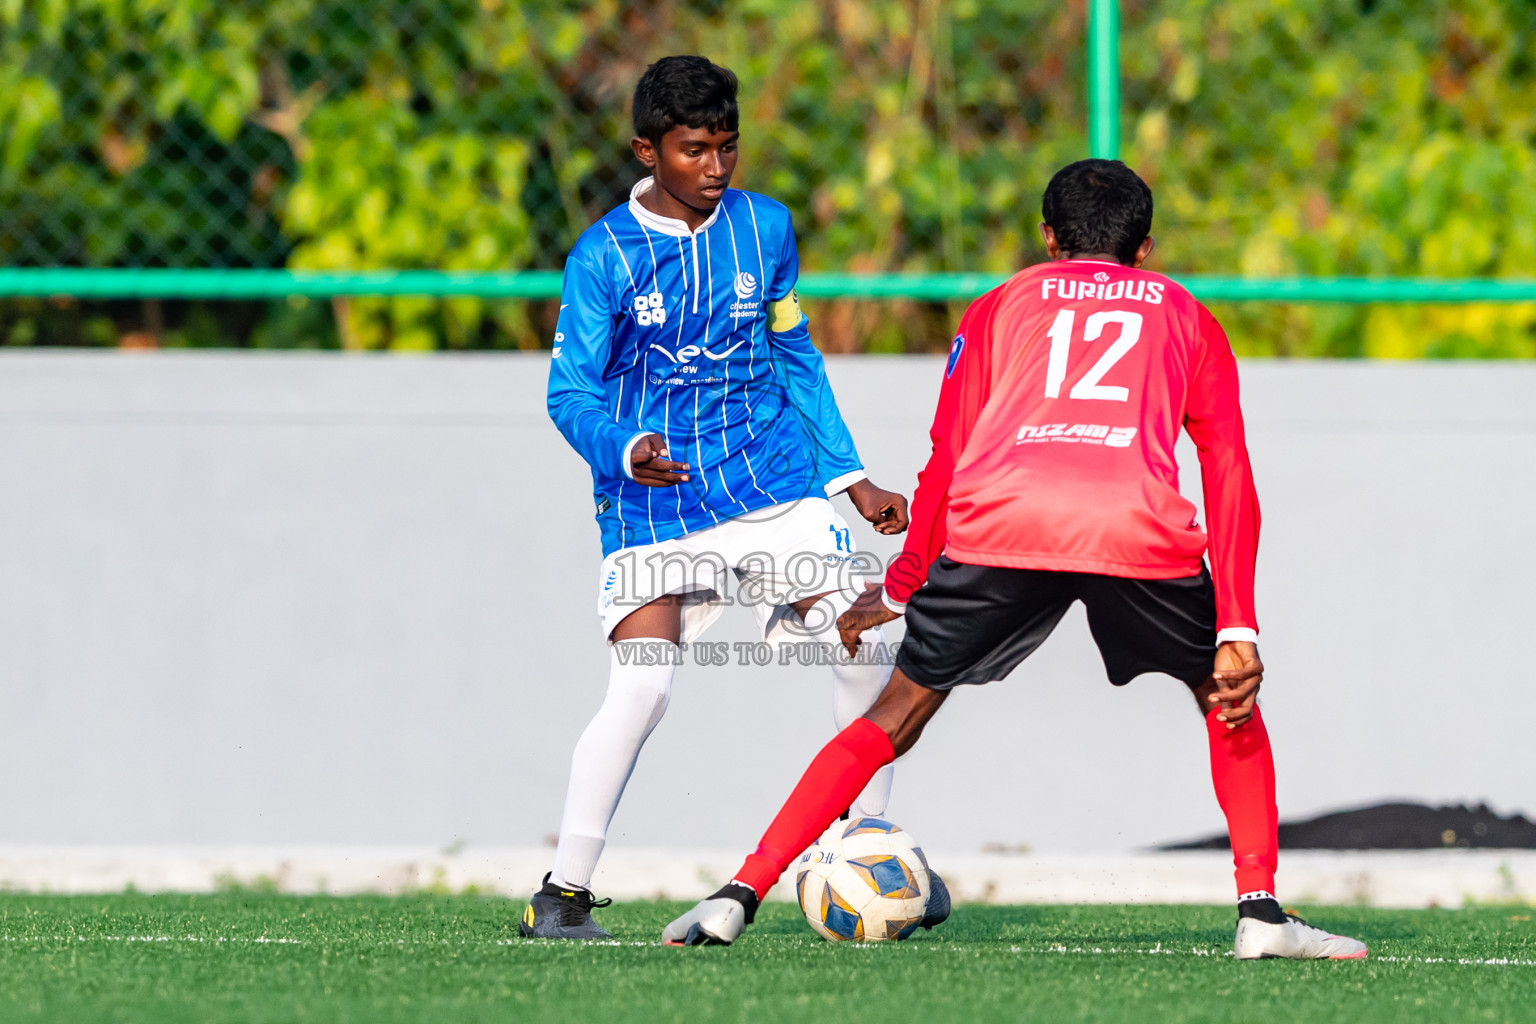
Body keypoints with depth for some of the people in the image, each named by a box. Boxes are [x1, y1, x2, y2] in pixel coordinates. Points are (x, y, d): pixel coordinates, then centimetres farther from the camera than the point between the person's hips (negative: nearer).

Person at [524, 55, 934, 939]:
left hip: (773, 485, 4)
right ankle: (565, 893, -7)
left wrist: (851, 477, 14)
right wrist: (625, 452, -29)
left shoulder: (765, 227, 5)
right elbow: (570, 391, -8)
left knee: (868, 649, -7)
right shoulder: (604, 255, -7)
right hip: (655, 503, -4)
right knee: (643, 684, -19)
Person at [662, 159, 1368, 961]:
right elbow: (1229, 475, 18)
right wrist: (1237, 631, 13)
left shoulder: (1002, 304, 30)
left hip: (997, 526, 0)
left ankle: (740, 894, 6)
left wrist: (897, 591, 31)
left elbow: (946, 462, 21)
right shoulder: (1185, 316, 30)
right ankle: (1260, 909, 10)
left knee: (898, 713, 15)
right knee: (1226, 697, 24)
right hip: (1141, 531, 0)